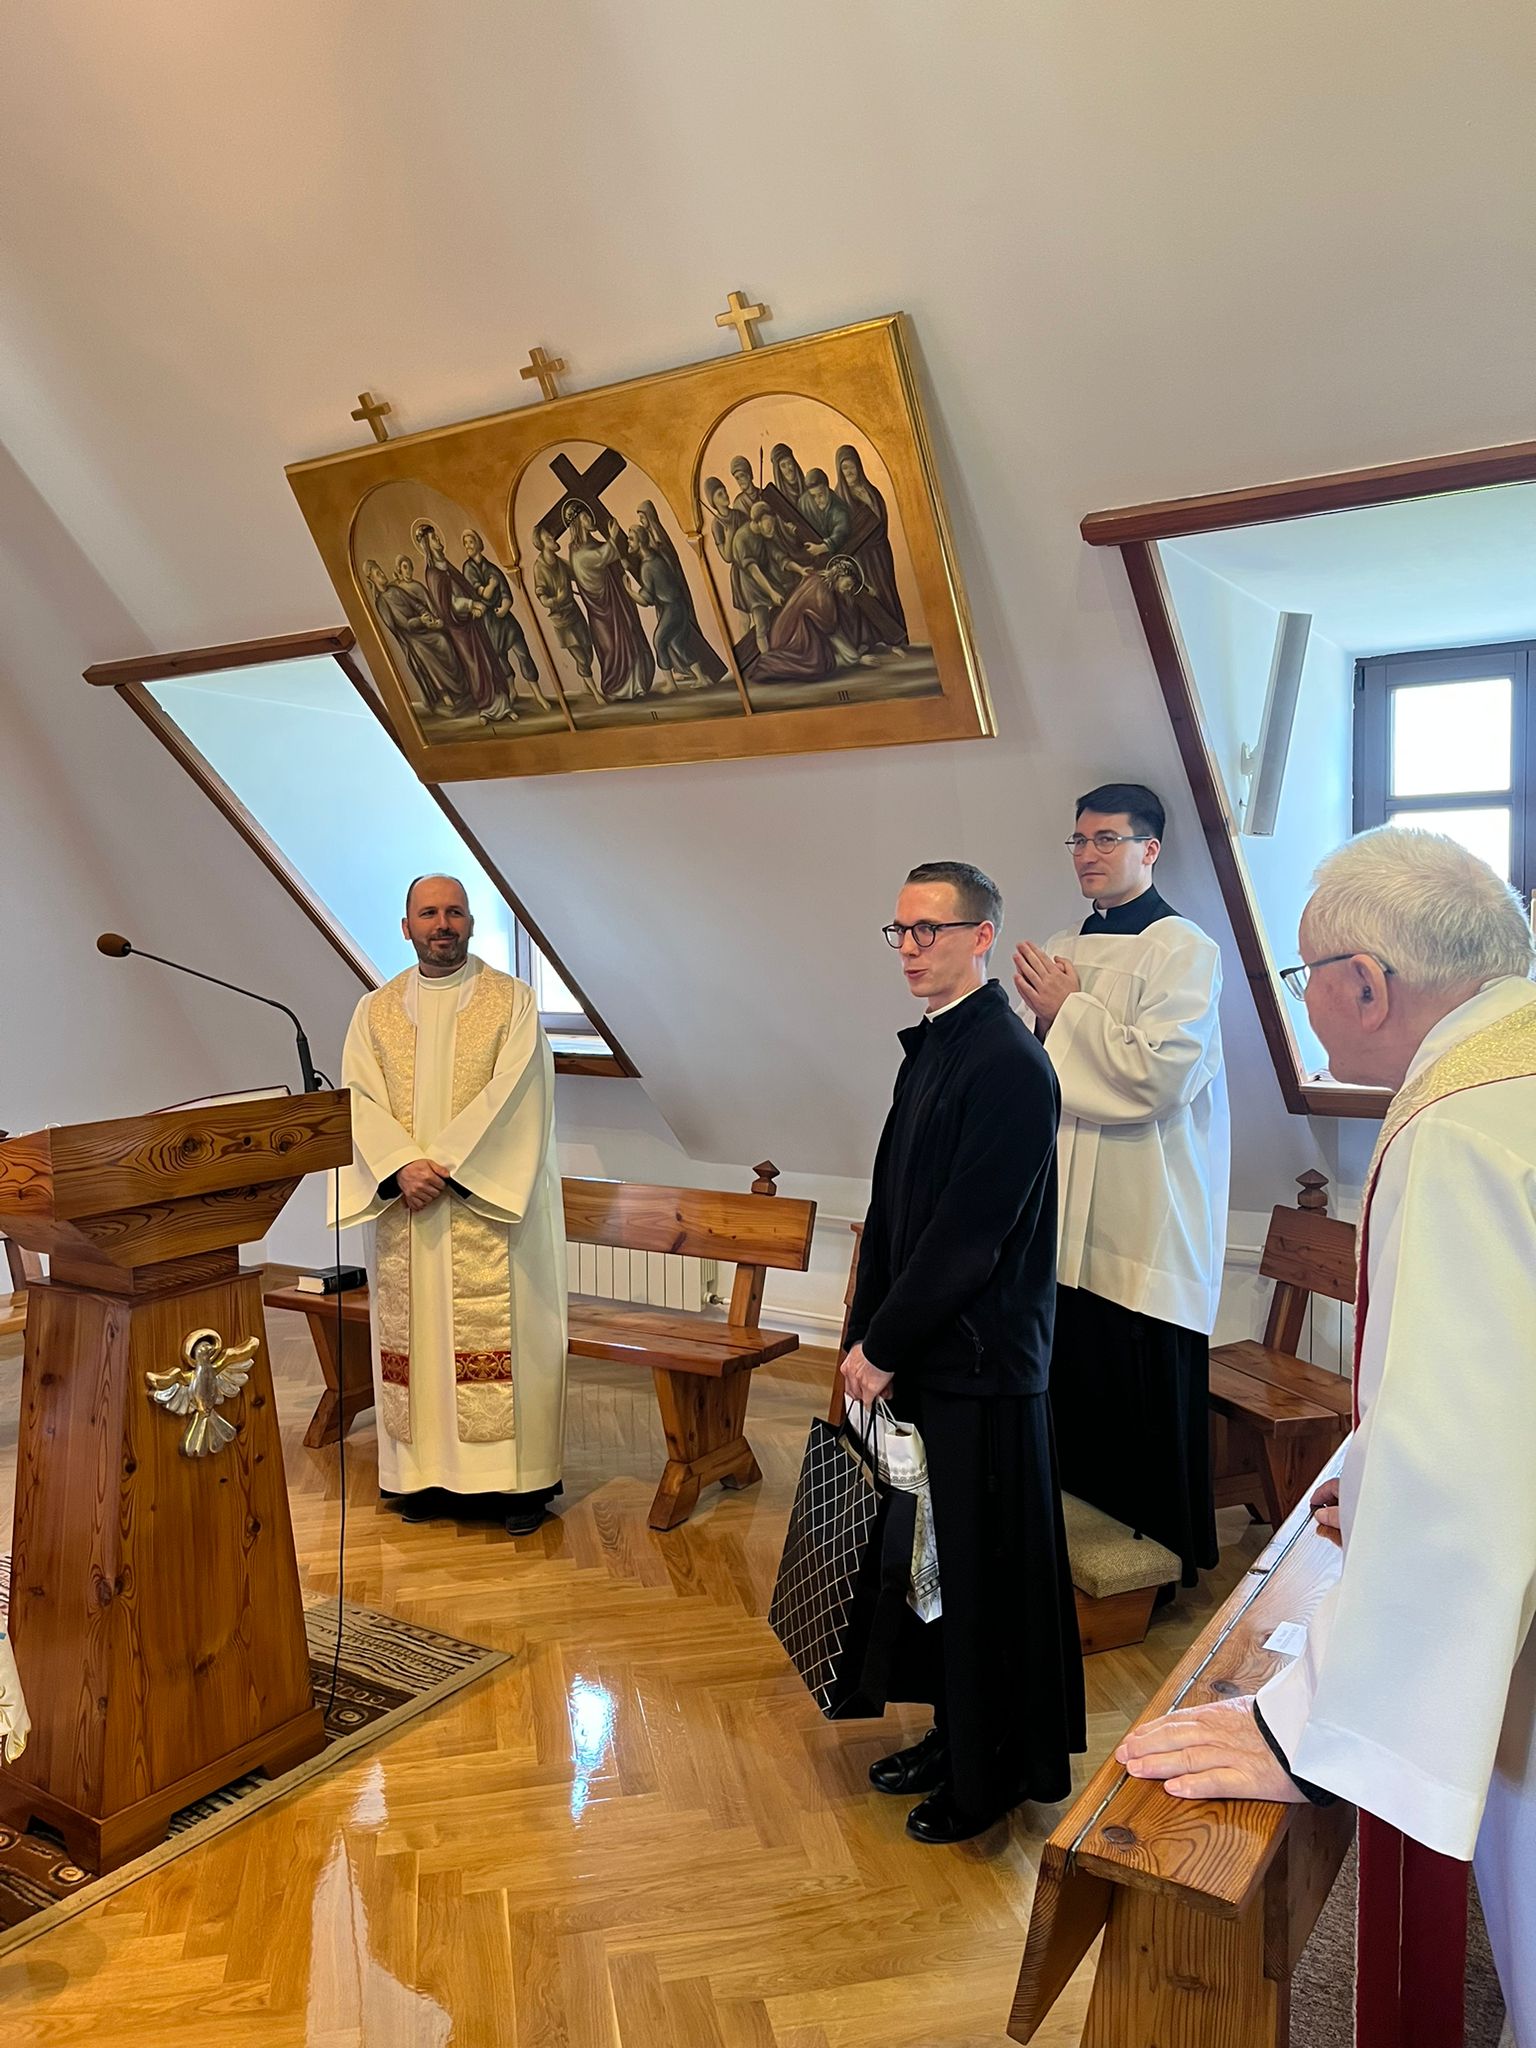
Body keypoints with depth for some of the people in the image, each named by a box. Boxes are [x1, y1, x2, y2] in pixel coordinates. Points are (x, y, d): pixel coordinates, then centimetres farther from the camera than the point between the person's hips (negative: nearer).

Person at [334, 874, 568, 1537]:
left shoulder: (513, 1000, 2)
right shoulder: (375, 1011, 11)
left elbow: (513, 1094, -9)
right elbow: (361, 1102, 0)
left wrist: (444, 1163, -17)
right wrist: (402, 1167, -17)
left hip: (491, 1204, -3)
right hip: (404, 1208, 3)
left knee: (500, 1335, -3)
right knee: (415, 1334, 6)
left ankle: (518, 1479, 5)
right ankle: (426, 1472, 17)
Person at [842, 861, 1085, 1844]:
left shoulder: (1010, 1063, -18)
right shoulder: (930, 1046, 9)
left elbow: (970, 1230, -20)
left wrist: (884, 1345, -13)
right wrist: (867, 1335, 8)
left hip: (981, 1361, -8)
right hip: (920, 1353, 8)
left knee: (986, 1568, 6)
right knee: (936, 1553, 19)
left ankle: (997, 1772, 25)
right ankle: (955, 1735, 37)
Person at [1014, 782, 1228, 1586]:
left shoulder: (1182, 948, -9)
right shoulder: (1062, 952, 12)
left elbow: (1162, 1073, -21)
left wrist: (1069, 1011, -12)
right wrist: (1044, 1015, -3)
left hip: (1148, 1223, -6)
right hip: (1070, 1216, 7)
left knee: (1150, 1405, 4)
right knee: (1073, 1389, 14)